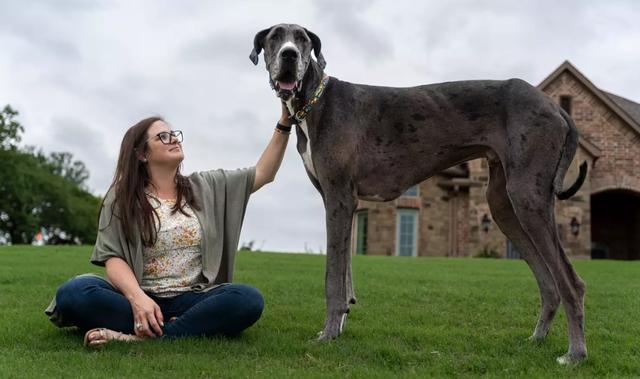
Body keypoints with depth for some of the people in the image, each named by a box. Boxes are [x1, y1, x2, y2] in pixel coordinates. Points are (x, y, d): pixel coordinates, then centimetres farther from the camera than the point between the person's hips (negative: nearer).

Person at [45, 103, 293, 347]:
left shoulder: (205, 187, 15)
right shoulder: (121, 199, 6)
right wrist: (138, 298, -24)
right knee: (73, 292, -30)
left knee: (249, 299, -30)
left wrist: (284, 123, 2)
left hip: (192, 301, 2)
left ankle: (141, 336, -32)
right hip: (141, 299, -1)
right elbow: (113, 258, -4)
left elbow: (263, 174, 13)